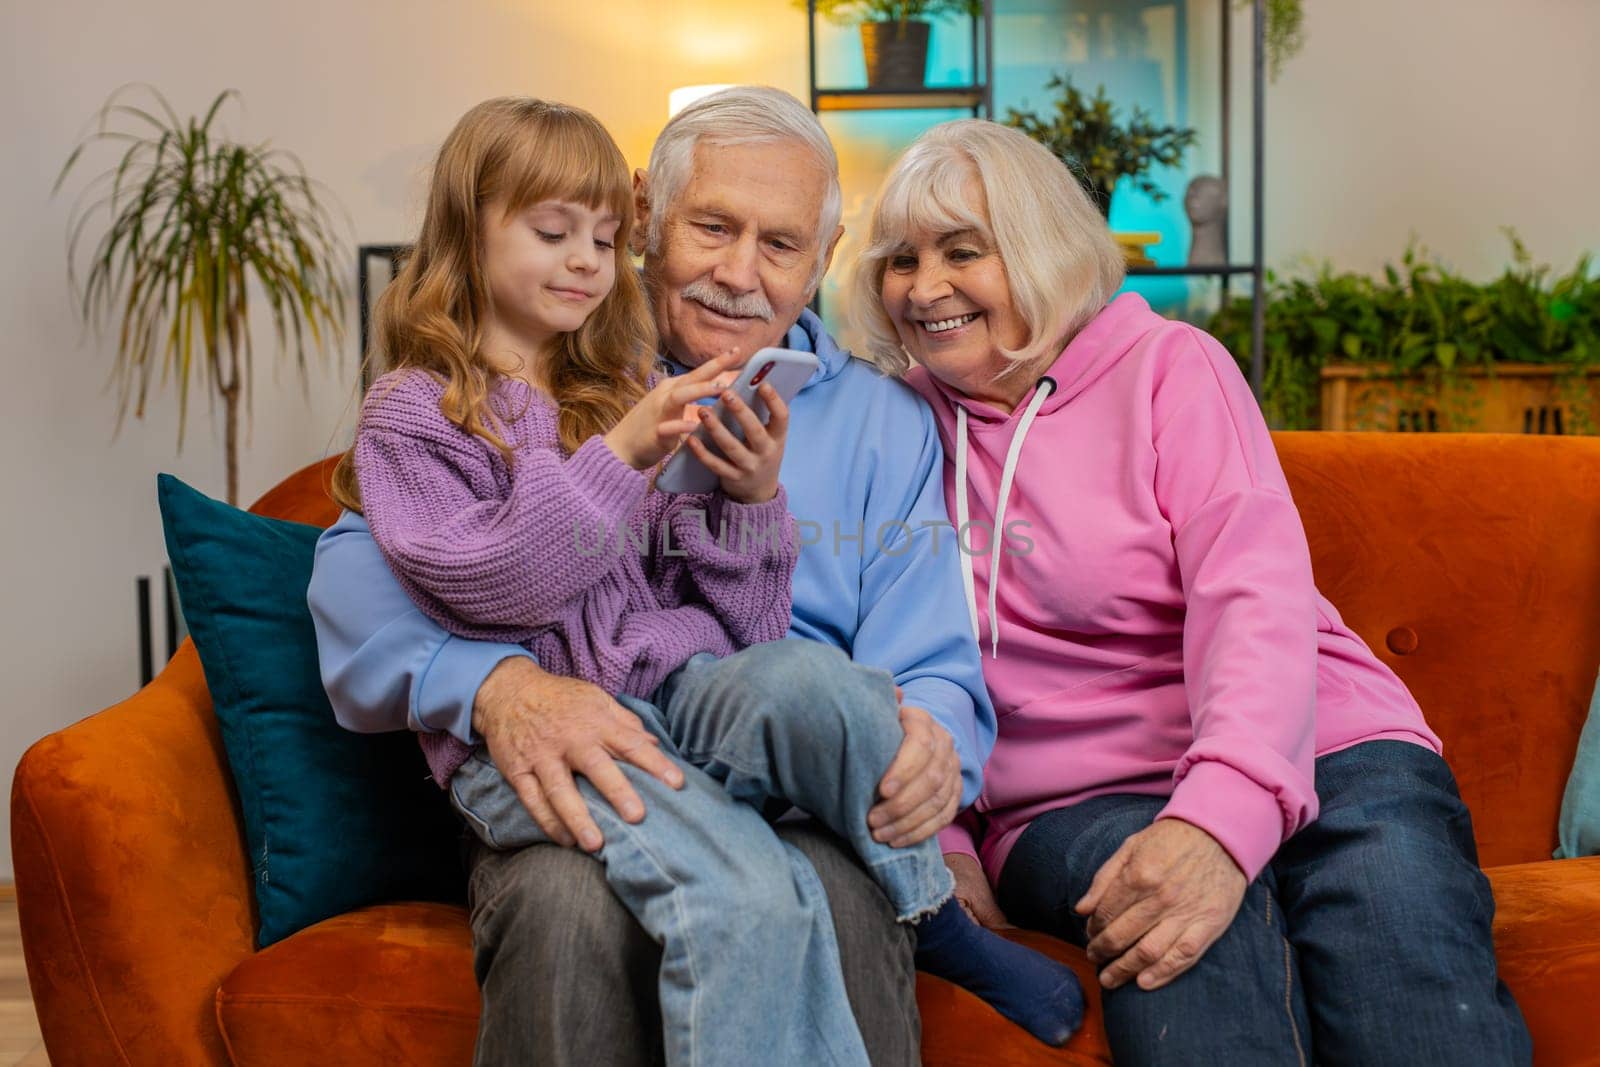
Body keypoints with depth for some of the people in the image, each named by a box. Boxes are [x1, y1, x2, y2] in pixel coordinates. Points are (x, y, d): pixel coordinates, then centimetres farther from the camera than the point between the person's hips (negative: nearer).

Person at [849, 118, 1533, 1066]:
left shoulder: (1168, 365, 5)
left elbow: (1256, 597, -10)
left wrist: (1223, 812, -28)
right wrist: (934, 842, -7)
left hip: (1316, 752, 0)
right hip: (1076, 797, 1)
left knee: (1392, 898, -34)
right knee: (1195, 940, -35)